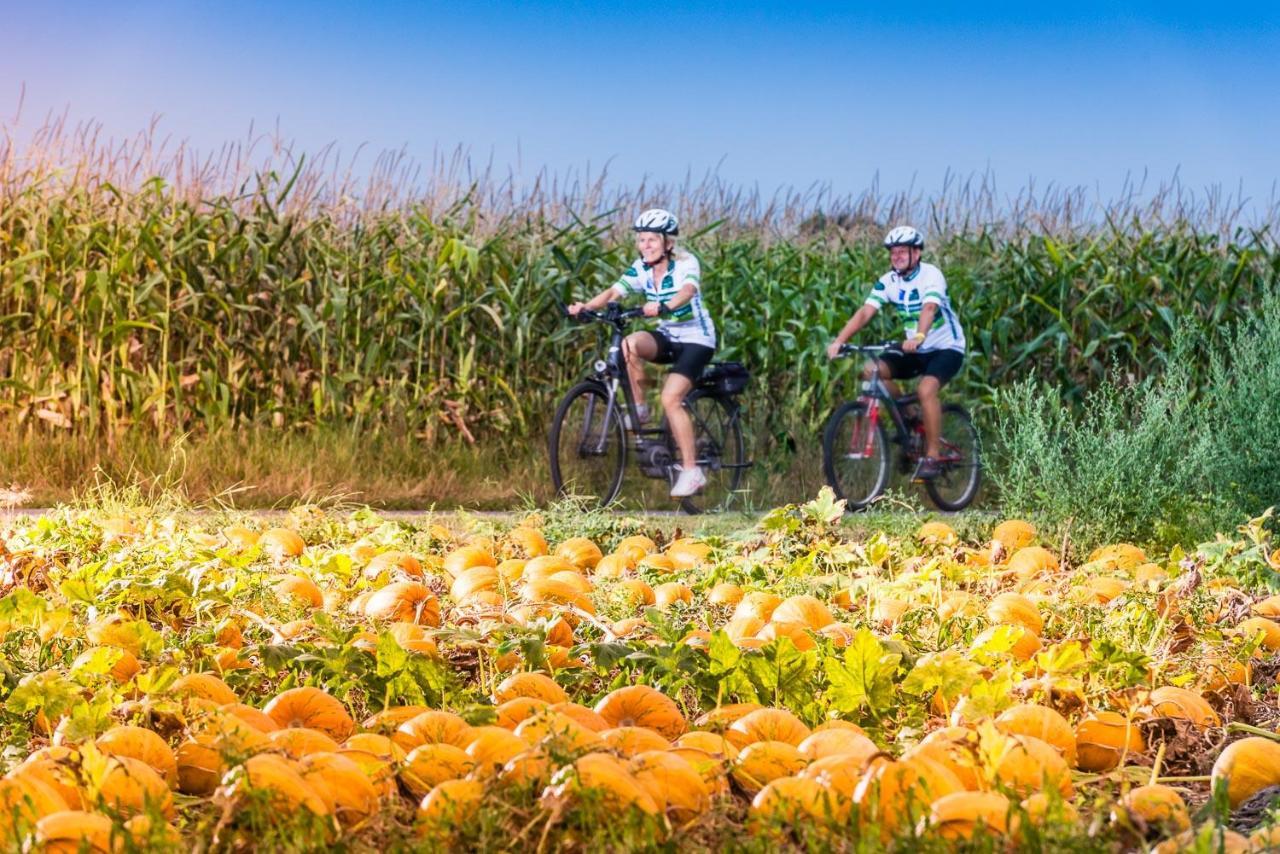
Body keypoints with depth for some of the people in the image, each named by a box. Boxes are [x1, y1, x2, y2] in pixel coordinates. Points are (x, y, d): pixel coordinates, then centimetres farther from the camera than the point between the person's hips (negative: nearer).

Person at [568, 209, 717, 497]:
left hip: (696, 339, -5)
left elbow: (687, 291, -38)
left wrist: (663, 307, -58)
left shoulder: (685, 263, -17)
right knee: (630, 343, -29)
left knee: (671, 398, -22)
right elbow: (613, 292, -12)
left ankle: (691, 471, -14)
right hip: (667, 337, 5)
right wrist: (585, 306, -31)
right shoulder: (641, 268, -1)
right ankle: (638, 407, -11)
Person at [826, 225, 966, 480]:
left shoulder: (931, 275, -19)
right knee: (871, 370, -15)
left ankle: (932, 457, -22)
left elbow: (929, 308, -37)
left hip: (946, 348, -6)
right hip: (915, 351, 6)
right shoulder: (888, 282, -3)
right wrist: (839, 341, -28)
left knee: (926, 389, -32)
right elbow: (865, 312, -13)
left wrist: (918, 337, -57)